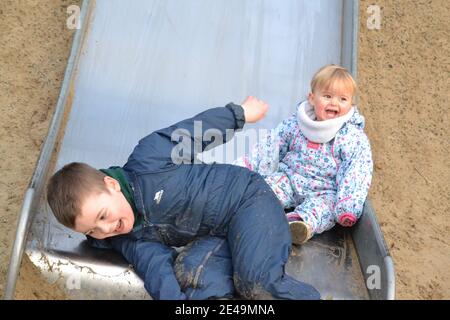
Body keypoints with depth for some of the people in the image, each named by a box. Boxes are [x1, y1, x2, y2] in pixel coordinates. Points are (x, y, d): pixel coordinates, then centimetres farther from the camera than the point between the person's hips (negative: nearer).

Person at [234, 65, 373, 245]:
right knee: (273, 182, -23)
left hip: (323, 191, -3)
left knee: (325, 203, -33)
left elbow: (357, 171, -14)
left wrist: (347, 205, -29)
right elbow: (270, 146, 9)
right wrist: (244, 167, 3)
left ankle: (301, 222, -60)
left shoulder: (353, 138, -5)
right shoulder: (295, 124, 4)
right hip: (289, 180, 4)